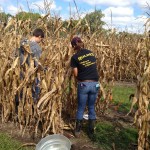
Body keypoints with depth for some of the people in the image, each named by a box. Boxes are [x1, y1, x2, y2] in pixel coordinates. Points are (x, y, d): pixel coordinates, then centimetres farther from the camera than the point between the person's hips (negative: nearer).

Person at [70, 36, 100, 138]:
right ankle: (91, 132, 24)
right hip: (95, 84, 3)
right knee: (92, 107, 17)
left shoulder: (75, 57, -4)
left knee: (81, 108, 12)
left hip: (83, 84, -3)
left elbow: (76, 74, 0)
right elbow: (95, 66, 14)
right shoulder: (91, 53, 8)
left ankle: (78, 131, 22)